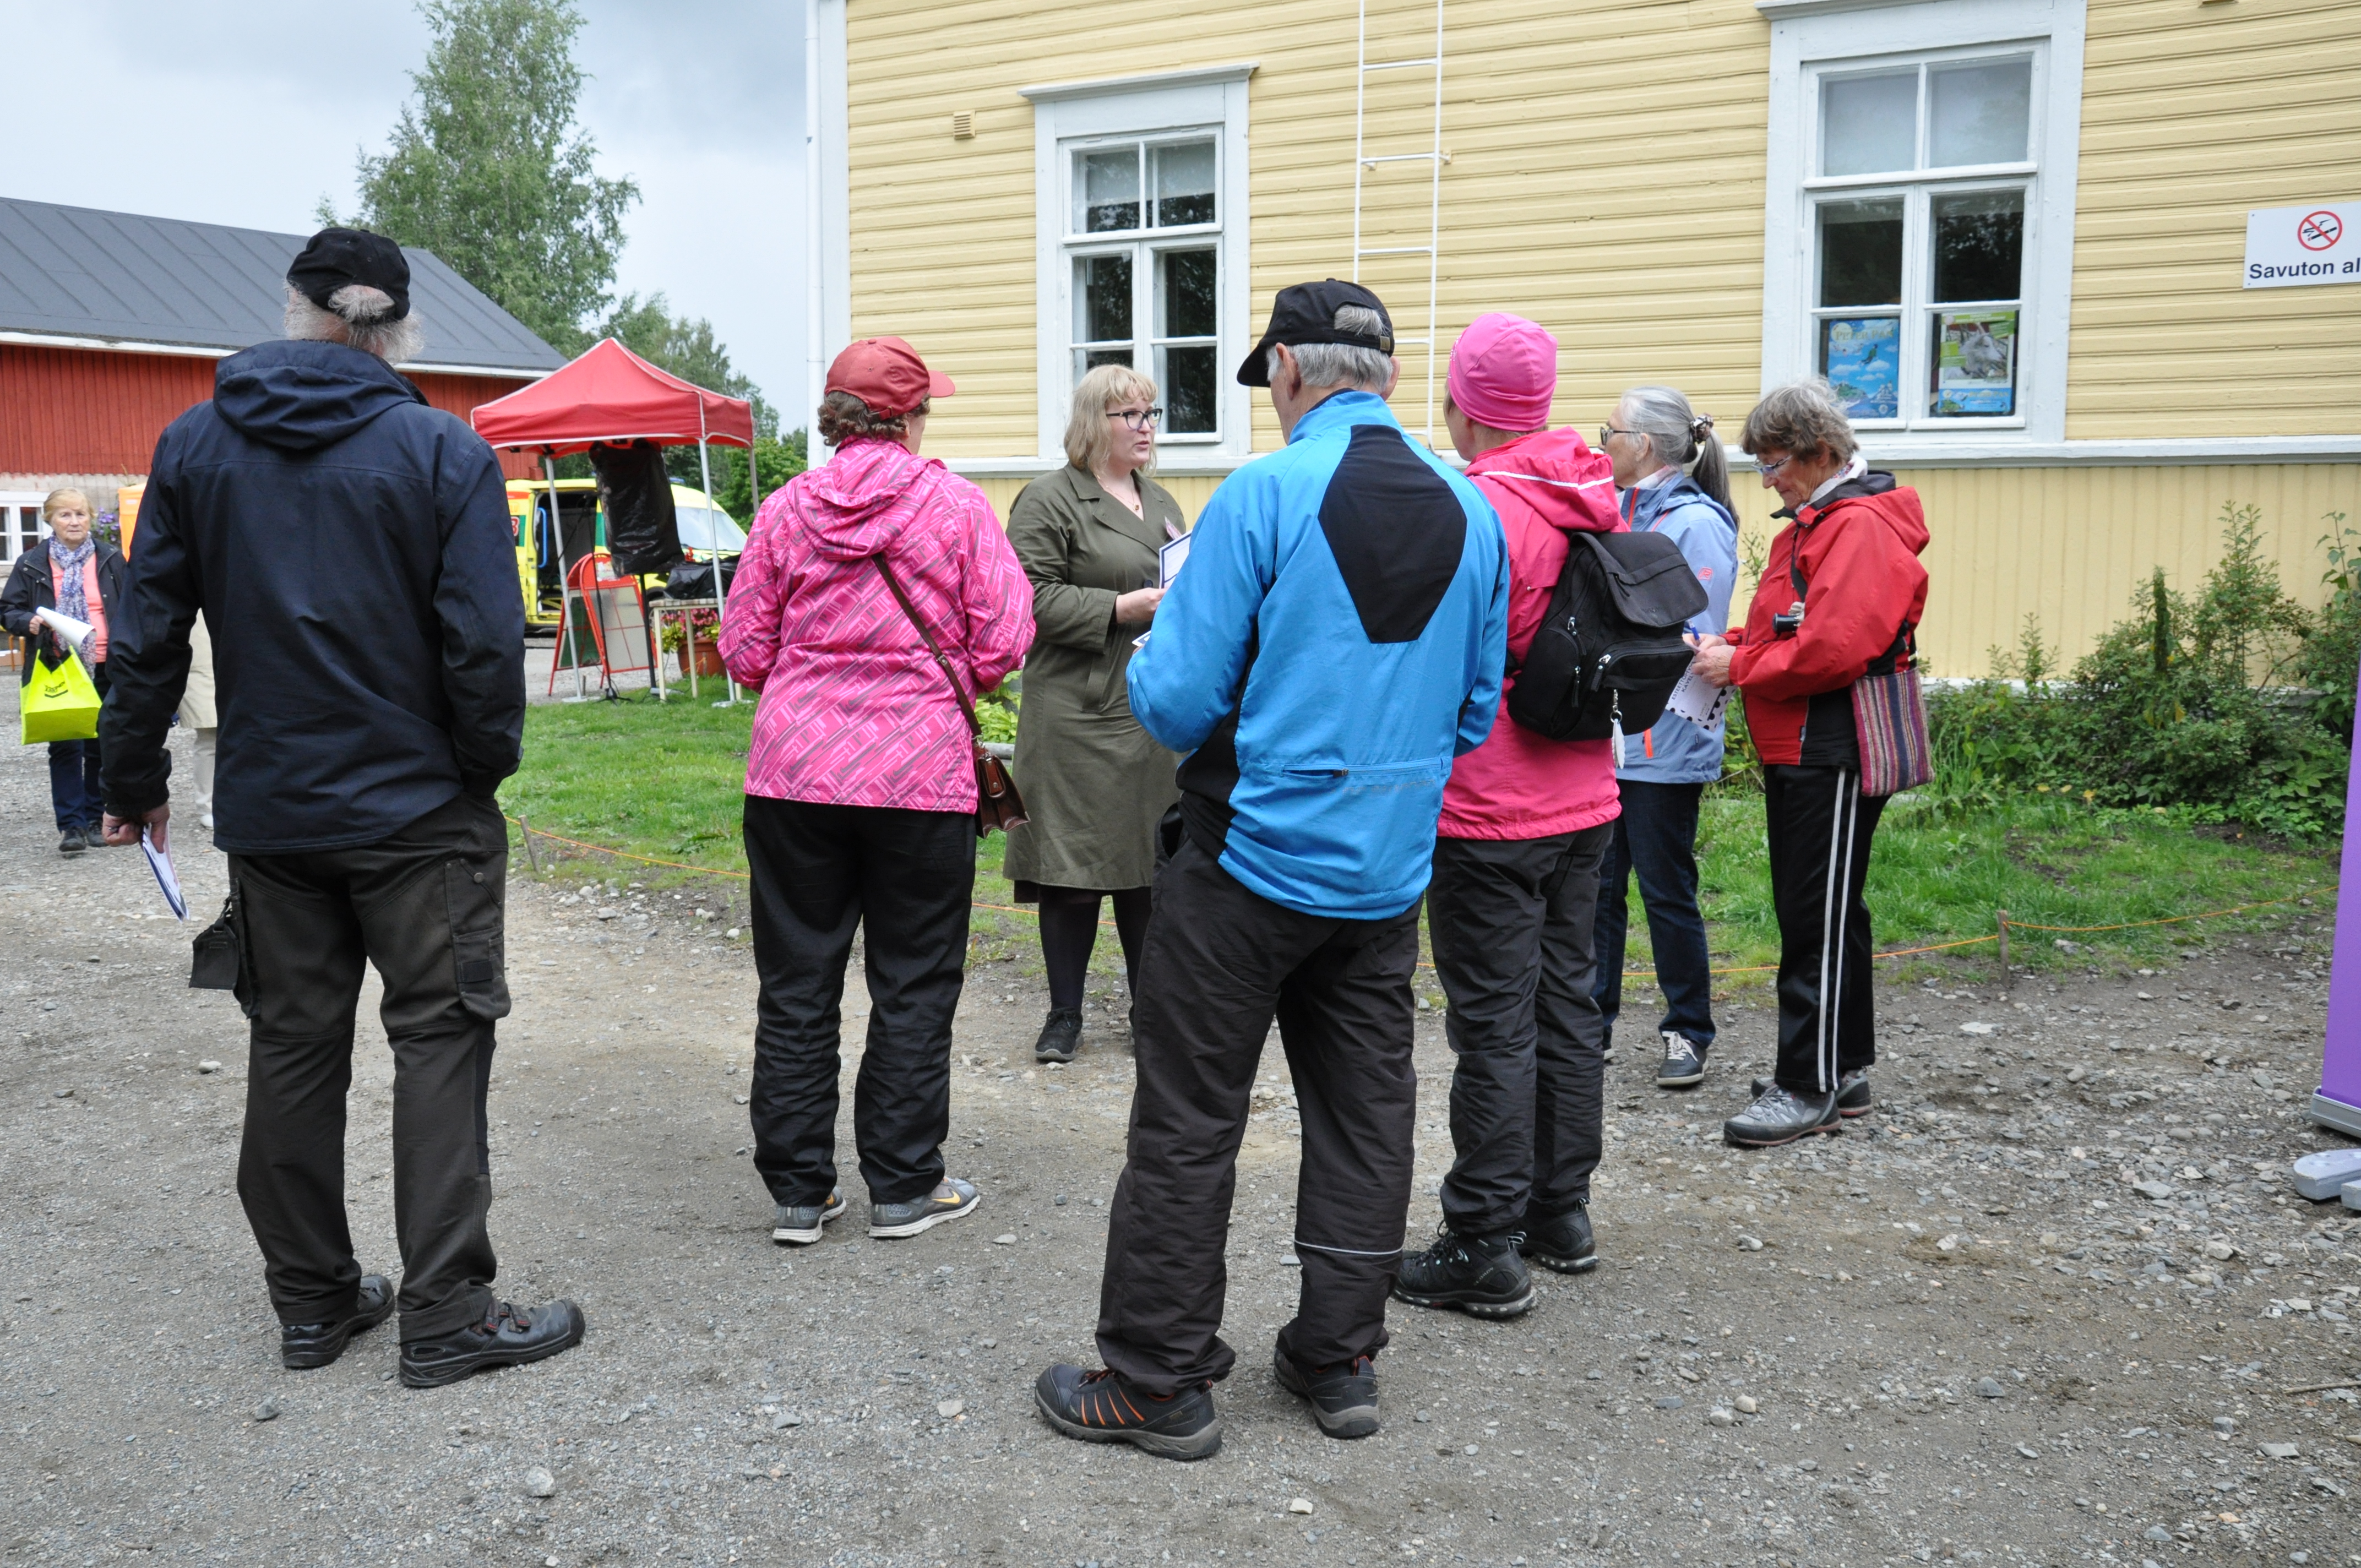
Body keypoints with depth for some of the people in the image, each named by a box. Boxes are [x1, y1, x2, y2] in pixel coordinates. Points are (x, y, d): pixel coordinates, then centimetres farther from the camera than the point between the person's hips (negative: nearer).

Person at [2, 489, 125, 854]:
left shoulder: (110, 559, 5)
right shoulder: (31, 564, 3)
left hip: (104, 669, 1)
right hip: (57, 670, -1)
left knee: (101, 747, 8)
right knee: (65, 748, -2)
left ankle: (96, 820, 19)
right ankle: (71, 825, 2)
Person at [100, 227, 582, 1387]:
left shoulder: (194, 444, 2)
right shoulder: (443, 451, -10)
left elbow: (149, 634, 5)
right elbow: (485, 643, -15)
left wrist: (135, 779, 14)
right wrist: (487, 767, 1)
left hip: (268, 812, 4)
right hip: (418, 810, -4)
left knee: (292, 1043, 14)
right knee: (439, 1042, 3)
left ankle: (311, 1300, 24)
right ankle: (445, 1314, 6)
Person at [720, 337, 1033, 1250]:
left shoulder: (786, 509, 3)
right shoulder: (955, 504, -3)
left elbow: (744, 652, 4)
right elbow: (1002, 644, -6)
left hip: (794, 771, 3)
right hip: (922, 773, -2)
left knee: (796, 986, 11)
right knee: (913, 988, 9)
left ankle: (798, 1191, 18)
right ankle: (903, 1187, 18)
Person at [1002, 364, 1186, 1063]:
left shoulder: (1160, 501, 19)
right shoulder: (1050, 500, -5)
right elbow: (1033, 599, -13)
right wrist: (1121, 608, -18)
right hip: (1079, 714, -6)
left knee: (1154, 862, 10)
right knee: (1075, 864, -1)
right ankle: (1065, 1014, 12)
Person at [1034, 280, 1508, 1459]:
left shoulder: (1263, 497, -14)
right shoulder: (1471, 511, 3)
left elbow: (1175, 702, -15)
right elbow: (1477, 712, 10)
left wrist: (1154, 632, 6)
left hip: (1253, 857, -5)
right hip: (1390, 868, 6)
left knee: (1187, 1121, 5)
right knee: (1365, 1115, 15)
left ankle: (1158, 1382, 14)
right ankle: (1340, 1360, 26)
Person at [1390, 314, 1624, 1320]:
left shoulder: (1475, 508, -18)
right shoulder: (1595, 502, 8)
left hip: (1491, 815, -8)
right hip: (1583, 799, 8)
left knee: (1493, 1027, -2)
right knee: (1565, 1004, 16)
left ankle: (1486, 1250, 7)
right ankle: (1562, 1212, 28)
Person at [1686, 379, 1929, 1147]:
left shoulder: (1863, 528, -15)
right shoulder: (1810, 523, 18)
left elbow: (1833, 649, -25)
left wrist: (1739, 667, -15)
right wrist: (1730, 646, 5)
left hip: (1834, 757, -10)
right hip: (1797, 751, 10)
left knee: (1819, 920, -5)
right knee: (1820, 914, 15)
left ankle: (1810, 1087, 2)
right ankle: (1843, 1067, 25)